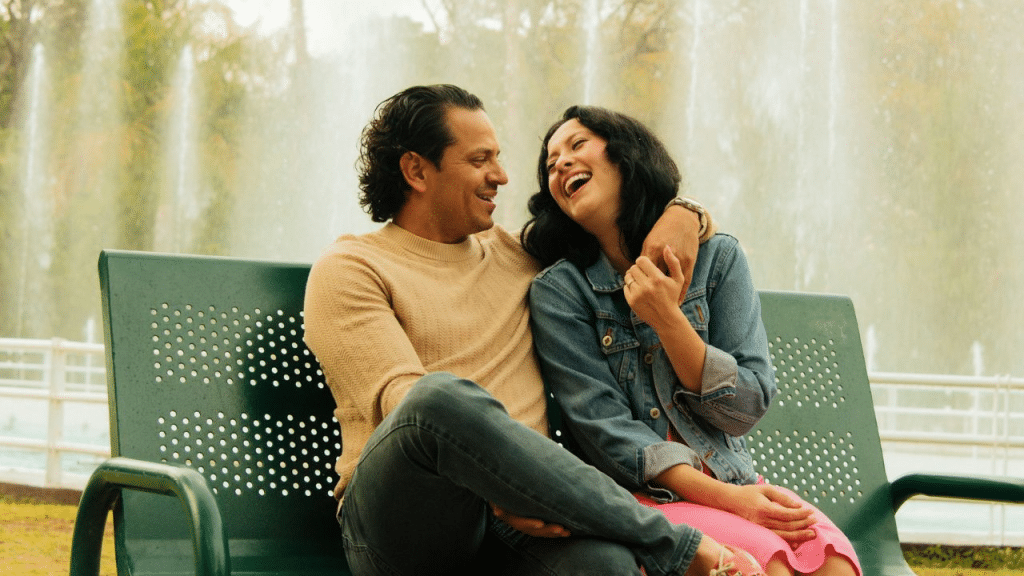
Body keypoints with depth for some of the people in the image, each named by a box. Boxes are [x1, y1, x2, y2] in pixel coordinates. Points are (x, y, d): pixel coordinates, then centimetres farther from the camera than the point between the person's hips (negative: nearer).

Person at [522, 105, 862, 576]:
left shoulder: (716, 256, 8)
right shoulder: (558, 291, 1)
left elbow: (748, 408, 3)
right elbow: (606, 430, -7)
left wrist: (668, 320, -11)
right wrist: (722, 498, -19)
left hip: (734, 484, 3)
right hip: (641, 495, -3)